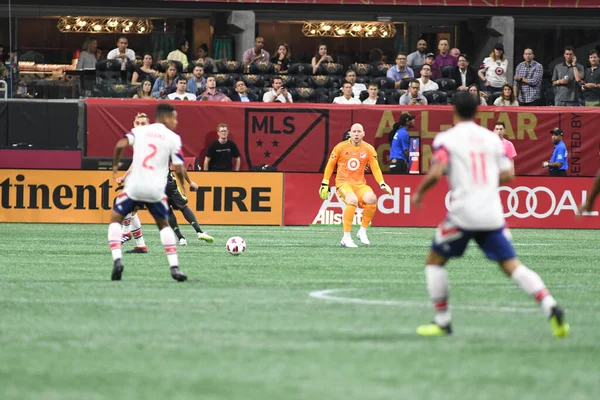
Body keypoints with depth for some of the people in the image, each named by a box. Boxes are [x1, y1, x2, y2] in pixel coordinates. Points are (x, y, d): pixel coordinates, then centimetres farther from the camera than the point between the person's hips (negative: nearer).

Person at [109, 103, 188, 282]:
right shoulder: (173, 138, 2)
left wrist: (115, 165, 8)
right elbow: (179, 168, -3)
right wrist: (182, 185, 17)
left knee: (115, 219, 17)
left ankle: (117, 259, -4)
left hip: (134, 186, 0)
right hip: (156, 191, 0)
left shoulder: (139, 131, 7)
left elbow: (120, 145, -9)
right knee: (164, 225, 21)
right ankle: (174, 266, 9)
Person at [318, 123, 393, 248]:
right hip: (343, 182, -3)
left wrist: (382, 184, -9)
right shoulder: (341, 147, 0)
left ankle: (362, 231, -6)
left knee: (371, 199, -28)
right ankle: (346, 238, -26)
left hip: (360, 184, 3)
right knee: (352, 200, -34)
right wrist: (324, 184, 7)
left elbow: (375, 168, 5)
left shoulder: (369, 149, 4)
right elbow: (330, 165, 9)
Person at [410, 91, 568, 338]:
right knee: (511, 265, 2)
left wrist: (419, 193, 3)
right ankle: (551, 308, -17)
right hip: (492, 213, 4)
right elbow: (507, 174, 10)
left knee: (435, 261, 15)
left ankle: (442, 322, 12)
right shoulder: (491, 138, 12)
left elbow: (436, 172, -14)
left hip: (463, 213, -4)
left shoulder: (446, 139, -1)